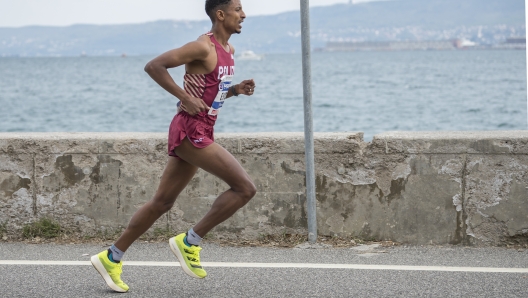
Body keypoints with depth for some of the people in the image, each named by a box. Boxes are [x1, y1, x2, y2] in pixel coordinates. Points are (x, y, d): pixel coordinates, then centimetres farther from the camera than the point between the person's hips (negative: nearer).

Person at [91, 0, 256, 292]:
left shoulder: (227, 50, 14)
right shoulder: (203, 47, -15)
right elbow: (153, 66, -19)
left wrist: (236, 90, 7)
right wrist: (185, 98, -21)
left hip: (200, 133, 10)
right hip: (190, 130, -10)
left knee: (162, 202, 13)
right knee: (245, 188, -12)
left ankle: (111, 258, 20)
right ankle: (190, 241, -3)